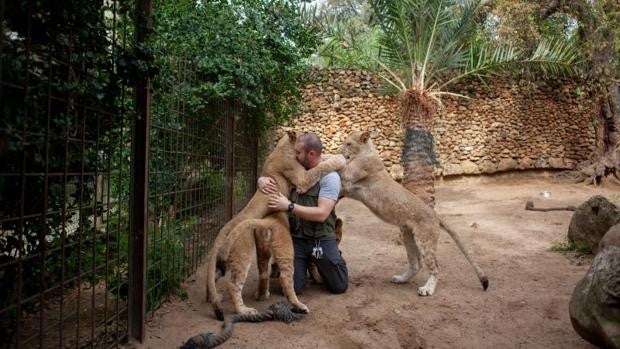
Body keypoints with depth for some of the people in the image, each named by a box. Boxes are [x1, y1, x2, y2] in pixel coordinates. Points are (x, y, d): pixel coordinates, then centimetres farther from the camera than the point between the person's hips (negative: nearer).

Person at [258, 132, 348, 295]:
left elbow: (321, 214, -22)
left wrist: (289, 206, -28)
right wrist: (262, 180, -11)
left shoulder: (330, 176, -13)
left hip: (322, 239, -3)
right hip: (296, 238, 3)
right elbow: (268, 177, 14)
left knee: (339, 287, 6)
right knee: (292, 289, -1)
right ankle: (307, 264, 28)